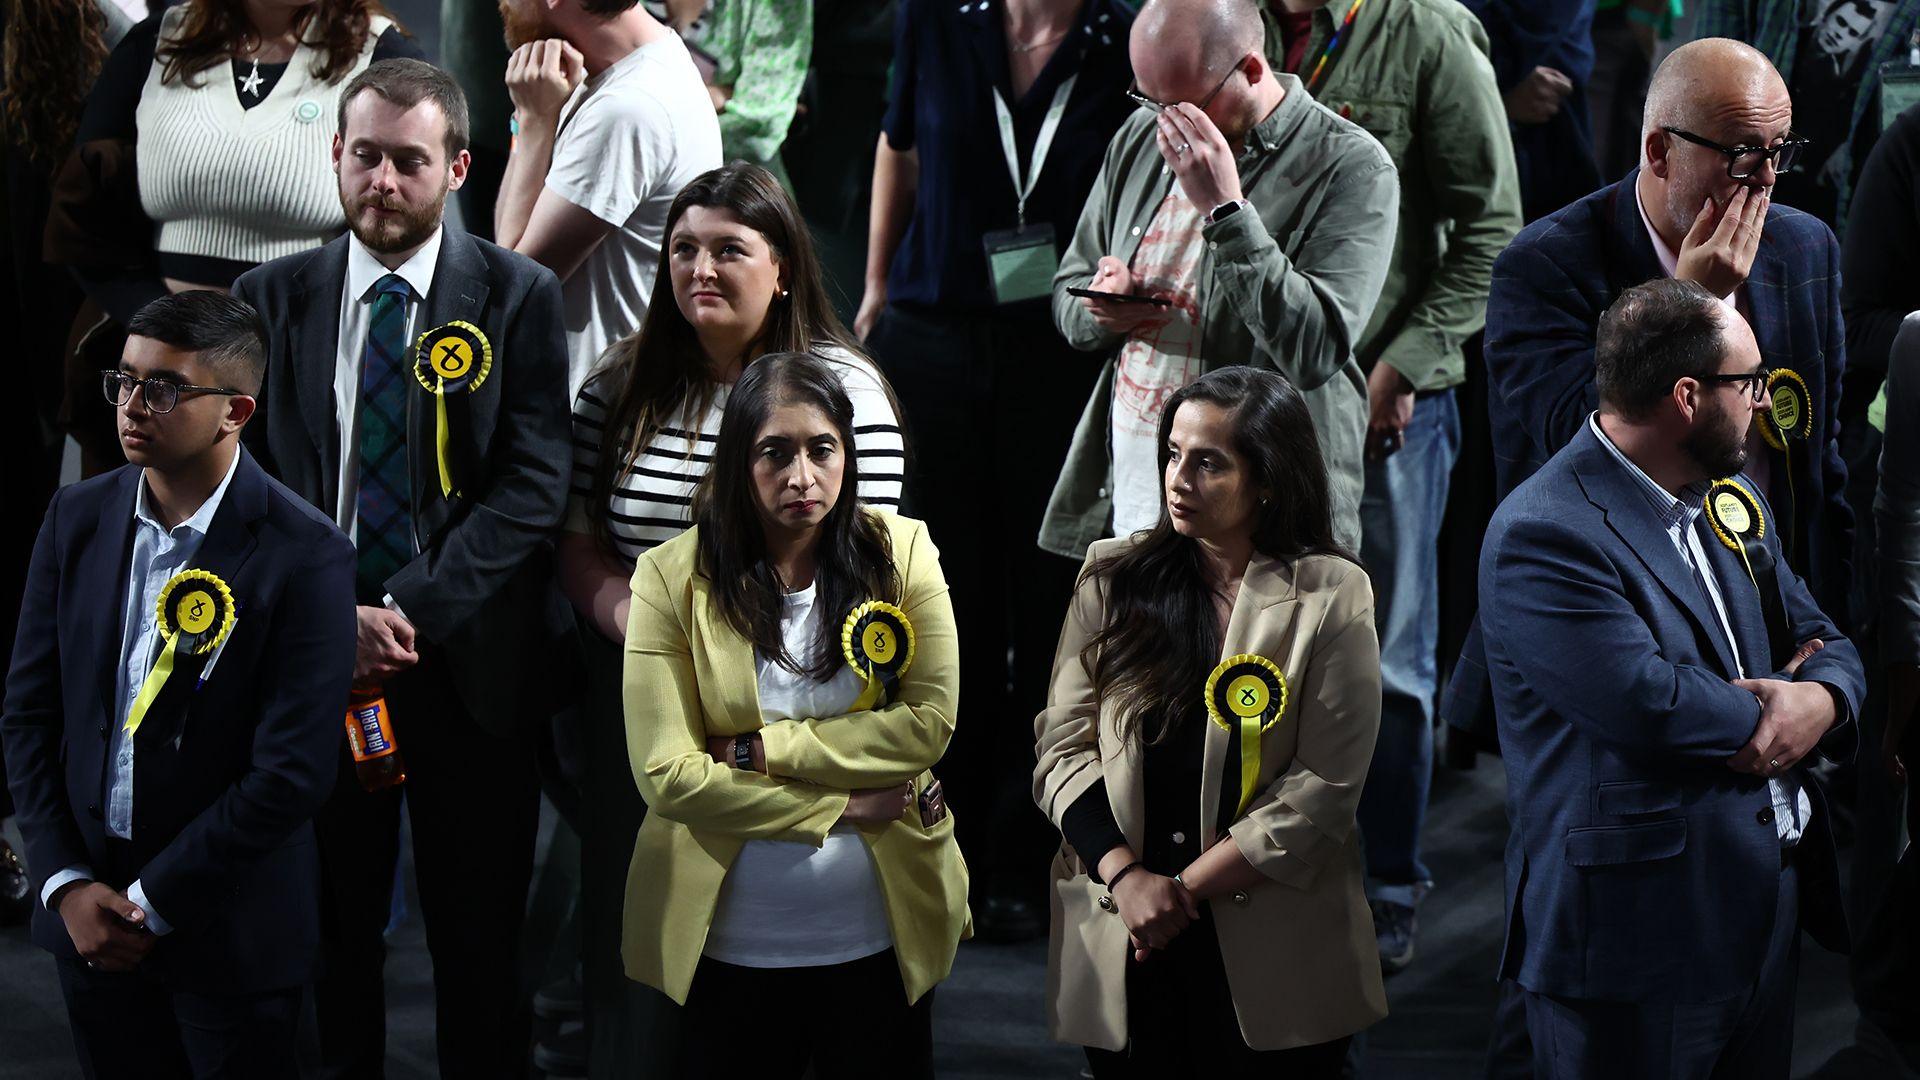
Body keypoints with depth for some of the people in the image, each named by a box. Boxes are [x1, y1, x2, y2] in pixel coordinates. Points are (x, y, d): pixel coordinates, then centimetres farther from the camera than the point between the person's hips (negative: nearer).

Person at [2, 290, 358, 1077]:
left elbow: (292, 774, -18)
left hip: (228, 930, -4)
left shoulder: (304, 559, -16)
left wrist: (150, 903, -14)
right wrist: (65, 883, -5)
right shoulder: (79, 518, 0)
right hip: (86, 918, 4)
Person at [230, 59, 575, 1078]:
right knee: (328, 936, 7)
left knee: (481, 947, 7)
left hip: (468, 661, -1)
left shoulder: (519, 297, -1)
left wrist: (412, 611, -17)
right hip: (314, 666, 2)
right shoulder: (271, 298, 5)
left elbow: (533, 484, -8)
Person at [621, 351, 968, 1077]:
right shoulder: (672, 578, -7)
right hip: (729, 944, -1)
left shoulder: (900, 550, -3)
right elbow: (667, 774, -13)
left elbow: (931, 723, -11)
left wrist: (759, 751, -16)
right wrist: (844, 806, -14)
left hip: (883, 931, 1)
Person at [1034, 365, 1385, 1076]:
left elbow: (1323, 787, -10)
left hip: (1275, 955, -2)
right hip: (1123, 946, 2)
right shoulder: (1114, 578, 5)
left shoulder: (1332, 597, -5)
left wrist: (1184, 887, -13)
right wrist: (1126, 875, -14)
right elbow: (1061, 743, 1)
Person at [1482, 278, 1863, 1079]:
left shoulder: (1732, 501, 11)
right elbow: (1647, 701, -28)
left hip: (1771, 913, 9)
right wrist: (1772, 707, -9)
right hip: (1639, 939, -8)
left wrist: (1822, 701, -11)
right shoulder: (1543, 535, -19)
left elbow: (1823, 642, 13)